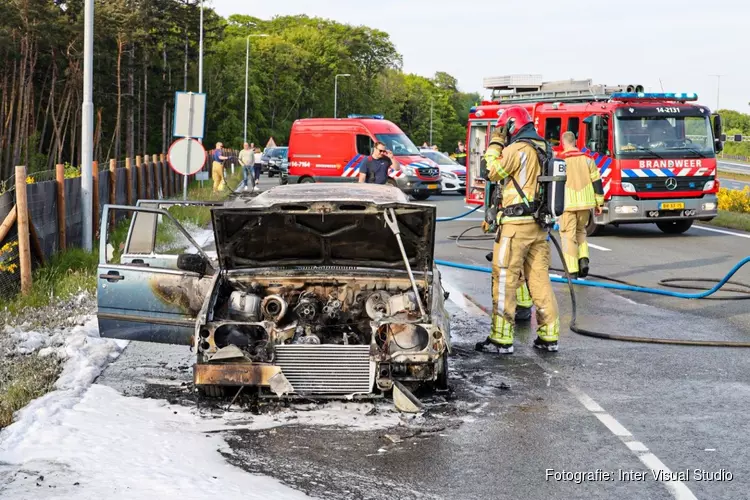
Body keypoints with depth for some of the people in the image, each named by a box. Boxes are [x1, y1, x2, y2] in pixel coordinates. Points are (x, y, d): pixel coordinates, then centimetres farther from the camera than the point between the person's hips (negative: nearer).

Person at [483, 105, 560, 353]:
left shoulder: (516, 149, -12)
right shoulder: (544, 150, 12)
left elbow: (494, 173, -1)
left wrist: (495, 144, 9)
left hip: (516, 223, -8)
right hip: (539, 224, 8)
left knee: (505, 280, -2)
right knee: (540, 279, 11)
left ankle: (502, 338, -1)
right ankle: (549, 336, 13)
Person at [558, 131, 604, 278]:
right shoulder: (587, 159, 4)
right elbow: (596, 181, 5)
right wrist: (599, 203, 12)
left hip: (566, 204, -4)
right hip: (585, 203, 4)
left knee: (568, 235, 1)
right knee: (580, 232, 23)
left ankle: (572, 270, -3)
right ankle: (583, 259, 4)